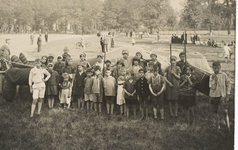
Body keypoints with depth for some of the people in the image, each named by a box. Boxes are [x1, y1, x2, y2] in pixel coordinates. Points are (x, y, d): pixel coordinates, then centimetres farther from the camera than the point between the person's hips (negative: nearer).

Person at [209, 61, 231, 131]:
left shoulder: (224, 75, -3)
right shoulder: (211, 76, 1)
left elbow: (228, 85, 1)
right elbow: (212, 88, -2)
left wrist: (228, 96, -2)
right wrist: (214, 80, -16)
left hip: (222, 96, -2)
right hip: (214, 96, 2)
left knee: (225, 111, -11)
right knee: (216, 111, 9)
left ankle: (228, 127, -8)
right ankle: (218, 126, 19)